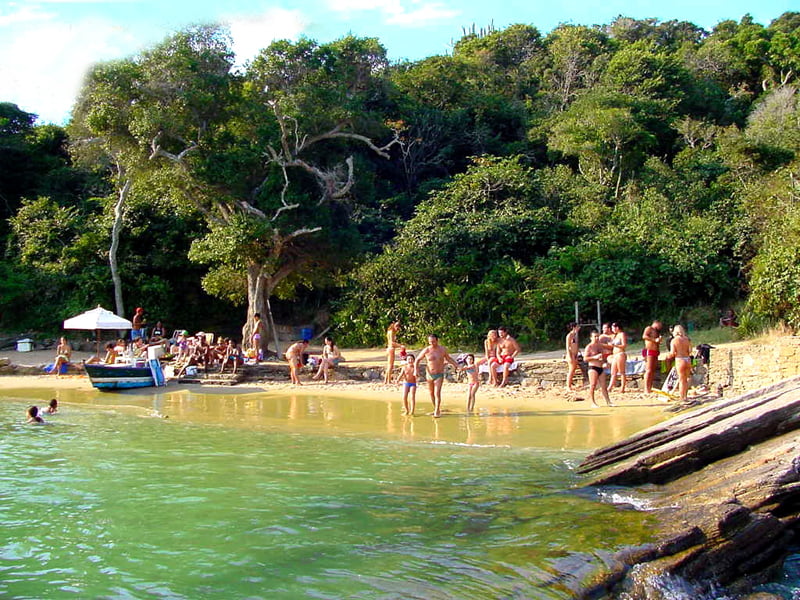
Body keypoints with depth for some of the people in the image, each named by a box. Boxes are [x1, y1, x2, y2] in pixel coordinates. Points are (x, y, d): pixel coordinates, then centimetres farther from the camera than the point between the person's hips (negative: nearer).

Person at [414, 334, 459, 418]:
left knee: (437, 393, -13)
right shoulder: (426, 350, -7)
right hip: (429, 375, 1)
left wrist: (456, 365, 8)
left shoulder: (443, 349, -3)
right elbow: (417, 360, 3)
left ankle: (437, 412, -11)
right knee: (431, 393, 12)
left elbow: (448, 358, 16)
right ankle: (435, 409, 30)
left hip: (439, 375, -1)